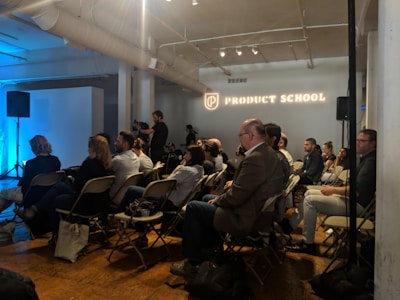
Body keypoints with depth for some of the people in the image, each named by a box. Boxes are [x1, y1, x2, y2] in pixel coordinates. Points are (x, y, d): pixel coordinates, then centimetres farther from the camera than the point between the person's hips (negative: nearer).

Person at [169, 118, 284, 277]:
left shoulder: (254, 159, -27)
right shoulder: (269, 154, 4)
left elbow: (235, 197, -25)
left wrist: (217, 200, -7)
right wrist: (235, 183, 3)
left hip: (246, 219, -10)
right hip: (260, 212, 10)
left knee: (192, 207, -2)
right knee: (208, 199, 23)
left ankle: (193, 262, 12)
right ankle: (210, 249, 32)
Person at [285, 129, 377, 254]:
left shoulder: (371, 162, -19)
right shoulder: (366, 158, 13)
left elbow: (356, 190, -26)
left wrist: (333, 190, -15)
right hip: (350, 198, 11)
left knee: (310, 200, -15)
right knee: (309, 193, 10)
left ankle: (308, 244, -6)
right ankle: (290, 223, 14)